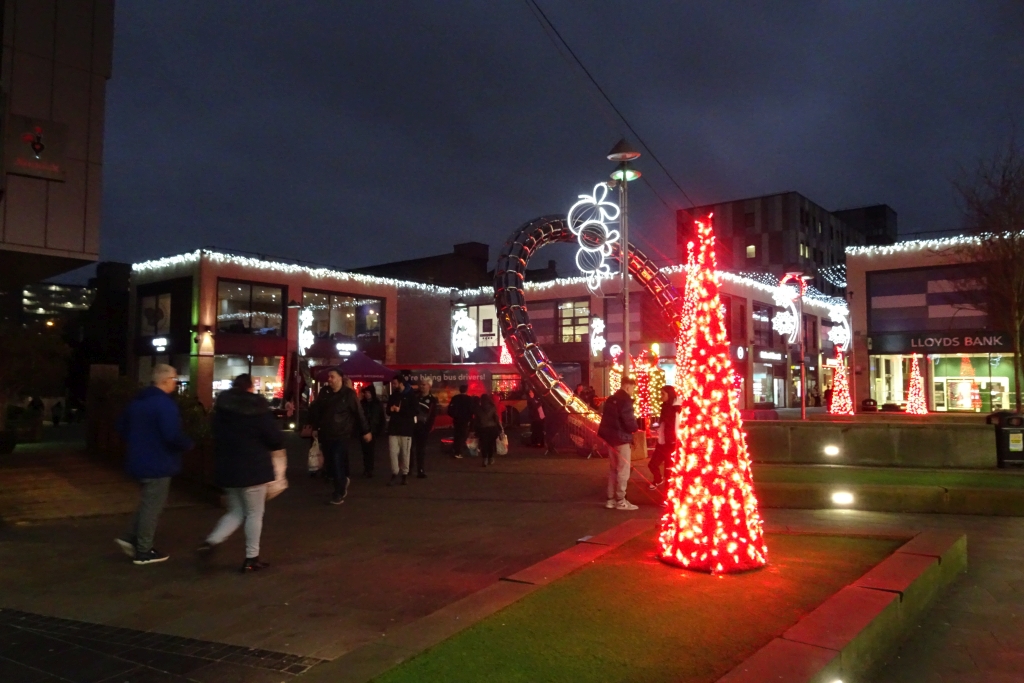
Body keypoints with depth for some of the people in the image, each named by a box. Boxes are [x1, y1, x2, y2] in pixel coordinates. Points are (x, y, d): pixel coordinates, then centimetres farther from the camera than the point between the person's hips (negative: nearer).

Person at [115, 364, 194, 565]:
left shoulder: (138, 400, 9)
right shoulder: (164, 403, -21)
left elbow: (122, 425, 19)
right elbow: (172, 435, -30)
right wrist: (188, 444, -11)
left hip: (139, 461, 9)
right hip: (157, 464, -9)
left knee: (147, 503, 24)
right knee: (152, 506, 2)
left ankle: (130, 538, 19)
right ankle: (143, 552, 10)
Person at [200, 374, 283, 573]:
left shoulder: (221, 408, 4)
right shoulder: (258, 408, -12)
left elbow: (217, 436, 17)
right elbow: (277, 440, -11)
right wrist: (262, 444, 11)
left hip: (227, 468, 6)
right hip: (253, 469, -6)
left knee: (236, 512, 19)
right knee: (254, 514, 5)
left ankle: (211, 541, 1)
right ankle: (251, 558, 7)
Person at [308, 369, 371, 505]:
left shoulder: (349, 394, -8)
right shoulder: (324, 392, 4)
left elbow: (359, 413, -5)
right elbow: (315, 410, 13)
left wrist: (365, 431, -3)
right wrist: (315, 427, 13)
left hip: (341, 435, -5)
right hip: (325, 434, 5)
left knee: (338, 463, -10)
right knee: (329, 463, 11)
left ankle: (339, 493, 1)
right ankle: (343, 481, 37)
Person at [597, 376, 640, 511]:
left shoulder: (611, 399, 13)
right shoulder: (625, 401, -14)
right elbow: (629, 423, -19)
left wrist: (606, 435, 17)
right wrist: (637, 427, 1)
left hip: (611, 438, 9)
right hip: (622, 439, -9)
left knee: (613, 470, 13)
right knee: (623, 470, -2)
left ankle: (611, 499, 16)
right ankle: (620, 501, 0)